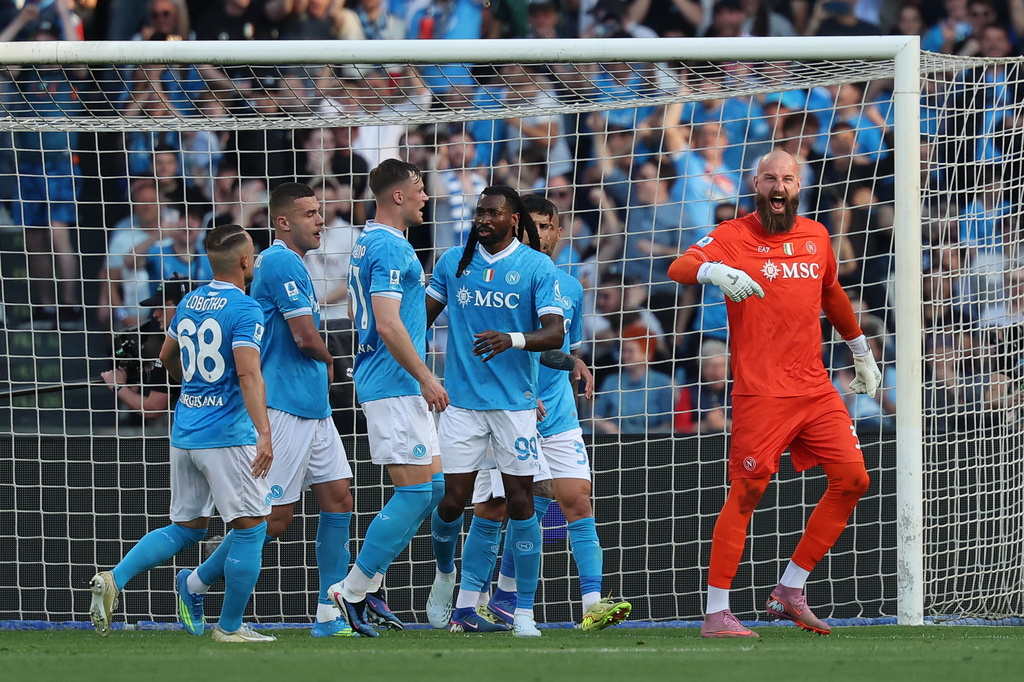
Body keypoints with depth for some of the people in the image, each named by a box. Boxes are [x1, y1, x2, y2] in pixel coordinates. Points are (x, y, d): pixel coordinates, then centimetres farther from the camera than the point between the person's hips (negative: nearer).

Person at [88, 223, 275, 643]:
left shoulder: (189, 304, 11)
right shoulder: (244, 309, -12)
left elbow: (167, 357, 27)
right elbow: (249, 374, -23)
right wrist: (263, 432, -29)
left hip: (184, 433, 8)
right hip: (228, 435, -8)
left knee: (187, 528, 15)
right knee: (250, 527, 2)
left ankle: (114, 579, -2)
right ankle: (230, 627, 4)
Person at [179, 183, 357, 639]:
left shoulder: (289, 263, 17)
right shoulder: (282, 263, -15)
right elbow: (305, 337, -20)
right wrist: (328, 362, 0)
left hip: (314, 408, 10)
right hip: (284, 408, -10)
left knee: (337, 499, 4)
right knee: (274, 518, -5)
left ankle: (329, 616, 4)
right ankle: (196, 585, 11)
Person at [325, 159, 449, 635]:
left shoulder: (370, 242, 17)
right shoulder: (390, 247, -15)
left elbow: (357, 314, 27)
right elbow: (388, 324, -24)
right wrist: (425, 377, -20)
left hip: (400, 386, 11)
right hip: (394, 385, -11)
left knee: (432, 485, 11)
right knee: (416, 490, -11)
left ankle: (365, 585, 11)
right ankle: (353, 591, -8)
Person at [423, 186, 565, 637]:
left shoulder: (536, 267, -2)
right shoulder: (454, 261, 7)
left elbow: (555, 333, -10)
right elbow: (424, 315, 19)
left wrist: (513, 340, -27)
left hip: (515, 401, -2)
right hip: (461, 400, 2)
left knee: (520, 501, -4)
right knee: (452, 501, -3)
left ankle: (524, 613, 2)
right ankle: (445, 574, 29)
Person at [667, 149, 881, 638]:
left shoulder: (816, 237, 14)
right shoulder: (734, 236, -3)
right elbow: (679, 268, -19)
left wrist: (861, 351, 39)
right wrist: (715, 271, -40)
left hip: (815, 386, 6)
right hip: (761, 391, -6)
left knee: (852, 478, -1)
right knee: (747, 492, -10)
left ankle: (790, 591, 10)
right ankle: (716, 612, -5)